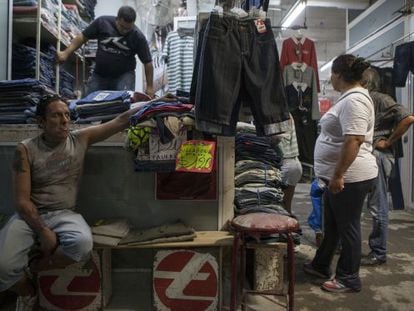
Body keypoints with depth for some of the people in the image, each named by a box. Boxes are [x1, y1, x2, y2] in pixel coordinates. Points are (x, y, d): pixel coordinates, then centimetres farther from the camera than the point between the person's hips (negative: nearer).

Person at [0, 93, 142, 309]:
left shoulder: (81, 138, 2)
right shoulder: (26, 150, -4)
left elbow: (121, 121, 0)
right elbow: (21, 200, -7)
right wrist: (43, 231, -17)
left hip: (64, 215, 1)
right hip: (29, 215, 0)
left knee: (83, 243, -34)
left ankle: (33, 267, -2)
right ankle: (27, 292, 13)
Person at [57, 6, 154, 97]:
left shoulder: (138, 37, -13)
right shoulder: (102, 22, -8)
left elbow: (148, 62, -9)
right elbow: (83, 37, 3)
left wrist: (150, 87, -11)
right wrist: (66, 53, 0)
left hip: (124, 75, -3)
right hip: (99, 74, 3)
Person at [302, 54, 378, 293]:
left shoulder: (354, 100, -20)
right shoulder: (351, 97, 15)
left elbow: (353, 141, -28)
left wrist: (338, 175, -26)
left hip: (350, 178, -10)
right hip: (340, 176, 10)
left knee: (347, 227, 4)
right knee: (332, 224, 20)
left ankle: (349, 279, 20)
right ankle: (321, 265, 35)